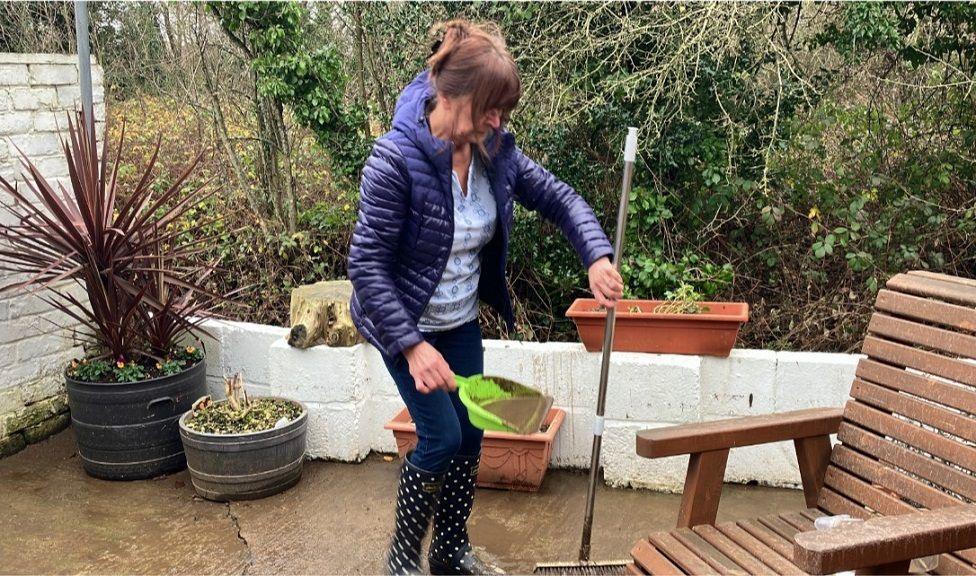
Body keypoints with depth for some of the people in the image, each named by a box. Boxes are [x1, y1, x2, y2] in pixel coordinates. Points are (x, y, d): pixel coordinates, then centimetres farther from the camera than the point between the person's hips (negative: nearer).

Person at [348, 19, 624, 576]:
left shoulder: (496, 151, -10)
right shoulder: (396, 159, -28)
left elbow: (560, 198, 0)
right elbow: (366, 263, -27)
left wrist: (597, 257, -18)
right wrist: (412, 345, -32)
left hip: (461, 322, 6)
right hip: (403, 322, -6)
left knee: (470, 435, 10)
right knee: (442, 436, -6)